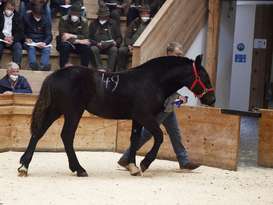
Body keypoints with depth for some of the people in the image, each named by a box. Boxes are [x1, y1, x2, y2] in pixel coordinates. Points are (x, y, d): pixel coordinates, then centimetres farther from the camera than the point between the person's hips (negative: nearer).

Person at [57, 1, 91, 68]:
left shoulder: (84, 21, -2)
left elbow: (85, 37, -10)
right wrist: (77, 40, -24)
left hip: (78, 45, 2)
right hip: (67, 43, -2)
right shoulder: (64, 20, -9)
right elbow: (63, 36, -17)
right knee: (65, 47, -36)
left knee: (87, 48, -28)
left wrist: (73, 36, -26)